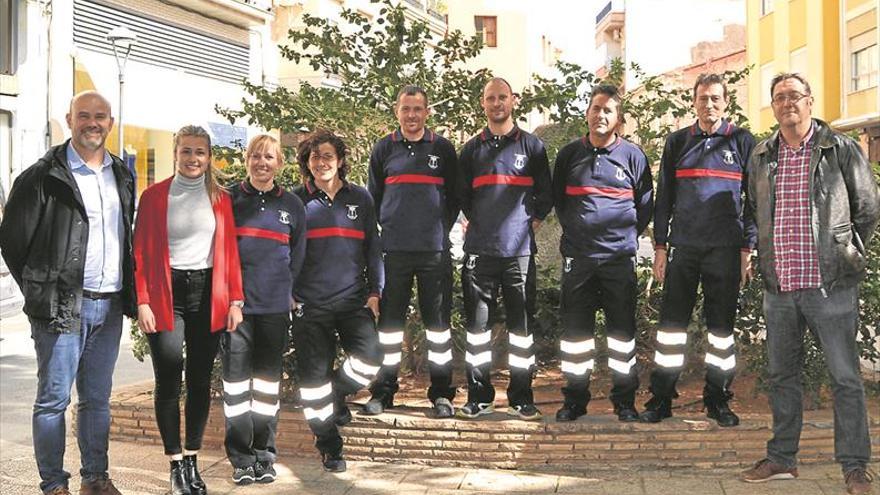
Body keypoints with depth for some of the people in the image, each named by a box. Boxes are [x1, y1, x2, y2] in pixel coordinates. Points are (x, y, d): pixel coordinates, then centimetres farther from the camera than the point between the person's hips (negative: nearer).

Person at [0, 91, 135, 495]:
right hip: (63, 307, -5)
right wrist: (41, 290, 0)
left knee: (97, 398, 13)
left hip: (110, 307, 5)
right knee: (53, 398, 0)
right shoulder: (43, 176, -5)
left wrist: (126, 293, 13)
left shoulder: (122, 176, 13)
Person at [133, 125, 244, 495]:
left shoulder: (220, 198, 8)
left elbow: (229, 250, 6)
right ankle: (177, 465, 5)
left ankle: (192, 460, 17)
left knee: (201, 380, 7)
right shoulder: (154, 196, 2)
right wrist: (143, 302, -9)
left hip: (208, 295, 2)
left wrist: (235, 300, 0)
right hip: (167, 295, -2)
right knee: (169, 381, -3)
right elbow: (141, 253, -1)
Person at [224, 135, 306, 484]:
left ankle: (264, 456, 16)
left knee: (268, 381, 7)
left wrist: (287, 293, 5)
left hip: (275, 308, 2)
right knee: (236, 380, -1)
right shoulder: (229, 199, 5)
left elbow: (297, 257, 13)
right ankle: (241, 459, 7)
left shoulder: (292, 206, 10)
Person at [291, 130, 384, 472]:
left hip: (354, 300, 1)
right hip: (309, 303, -1)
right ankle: (329, 447, 15)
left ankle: (337, 394, 14)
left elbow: (373, 248, 11)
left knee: (370, 357, -18)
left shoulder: (360, 199, 10)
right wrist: (287, 293, 2)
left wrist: (375, 291, 3)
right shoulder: (296, 201, 6)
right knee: (315, 375, -1)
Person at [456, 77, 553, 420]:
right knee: (477, 324, 2)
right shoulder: (472, 149, 13)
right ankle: (479, 397, 10)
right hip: (479, 250, 1)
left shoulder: (532, 146, 8)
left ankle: (521, 398, 10)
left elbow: (546, 195, 9)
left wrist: (531, 222, 2)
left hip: (519, 250, -1)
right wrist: (479, 224, 12)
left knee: (521, 325, 1)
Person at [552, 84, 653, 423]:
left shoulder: (632, 155, 5)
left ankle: (624, 399, 11)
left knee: (622, 328, 2)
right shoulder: (569, 154, 9)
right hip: (577, 255, 1)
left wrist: (627, 235, 7)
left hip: (620, 256, -1)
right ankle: (575, 397, 13)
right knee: (575, 327, 3)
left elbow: (645, 204, 12)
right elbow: (557, 198, 19)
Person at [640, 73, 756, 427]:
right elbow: (664, 198, 11)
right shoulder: (677, 142, 10)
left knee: (721, 325, 5)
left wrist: (747, 249, -2)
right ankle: (661, 398, 10)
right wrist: (660, 247, 5)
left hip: (725, 250, -1)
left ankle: (717, 400, 15)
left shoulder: (742, 142, 5)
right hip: (683, 248, 1)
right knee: (671, 322, 2)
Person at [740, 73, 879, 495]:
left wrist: (844, 254, 6)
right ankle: (781, 459, 24)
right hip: (778, 286, 4)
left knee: (845, 377, -1)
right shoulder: (761, 157, 9)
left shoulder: (841, 150, -1)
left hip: (830, 286, -4)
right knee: (782, 376, 13)